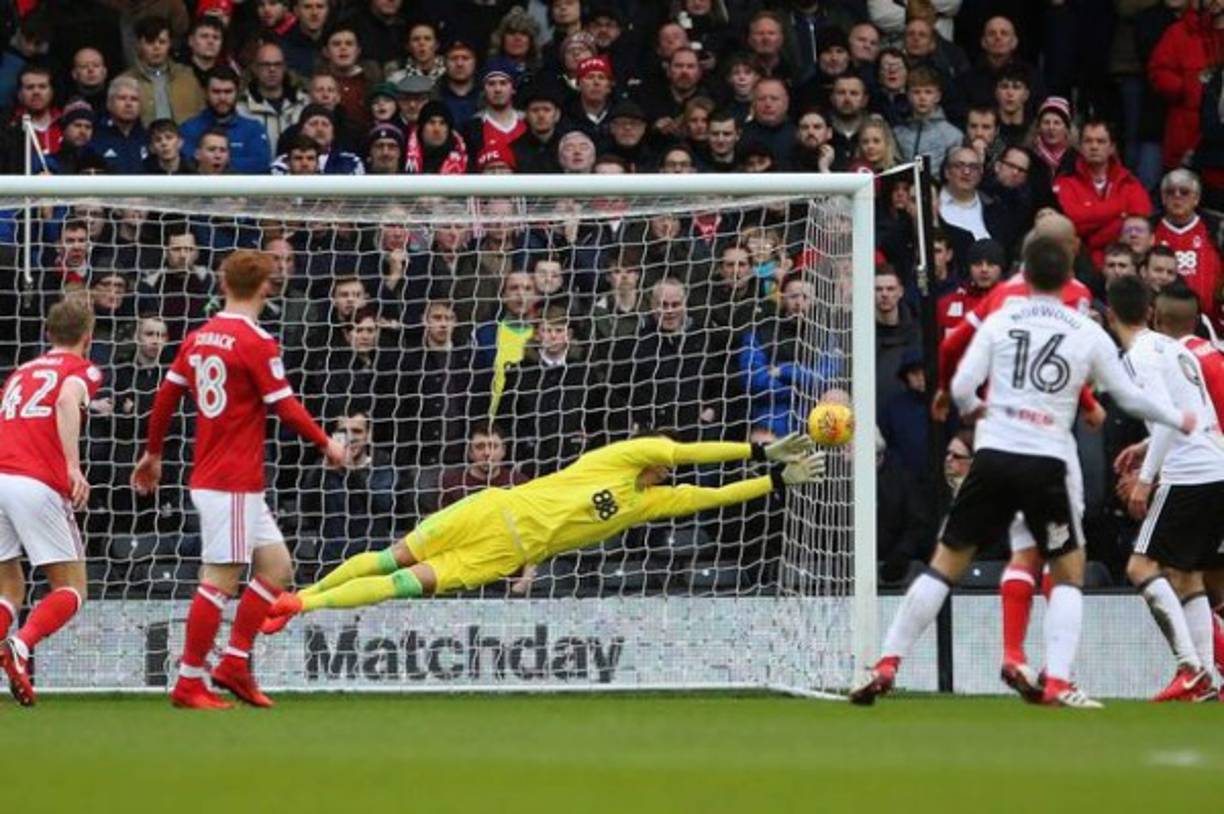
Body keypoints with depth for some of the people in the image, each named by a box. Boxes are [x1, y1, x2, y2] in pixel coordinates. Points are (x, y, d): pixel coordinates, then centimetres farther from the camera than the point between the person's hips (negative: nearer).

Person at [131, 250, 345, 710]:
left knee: (276, 568, 13)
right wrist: (326, 443, 2)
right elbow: (285, 407, -12)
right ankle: (189, 684, -5)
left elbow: (166, 396, 14)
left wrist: (153, 454, 25)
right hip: (232, 484, -9)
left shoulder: (198, 339, 10)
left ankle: (234, 663, 12)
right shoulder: (257, 343, -13)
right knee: (220, 580, -6)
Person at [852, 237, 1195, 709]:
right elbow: (1128, 398, 11)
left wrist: (972, 408, 25)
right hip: (1046, 464, -1)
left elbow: (962, 387, 0)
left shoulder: (999, 321, 5)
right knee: (1069, 571, 14)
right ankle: (1057, 684, -2)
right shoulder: (1088, 333, 5)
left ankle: (885, 668, 4)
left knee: (946, 561, 9)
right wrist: (1177, 420, 28)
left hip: (994, 456, 1)